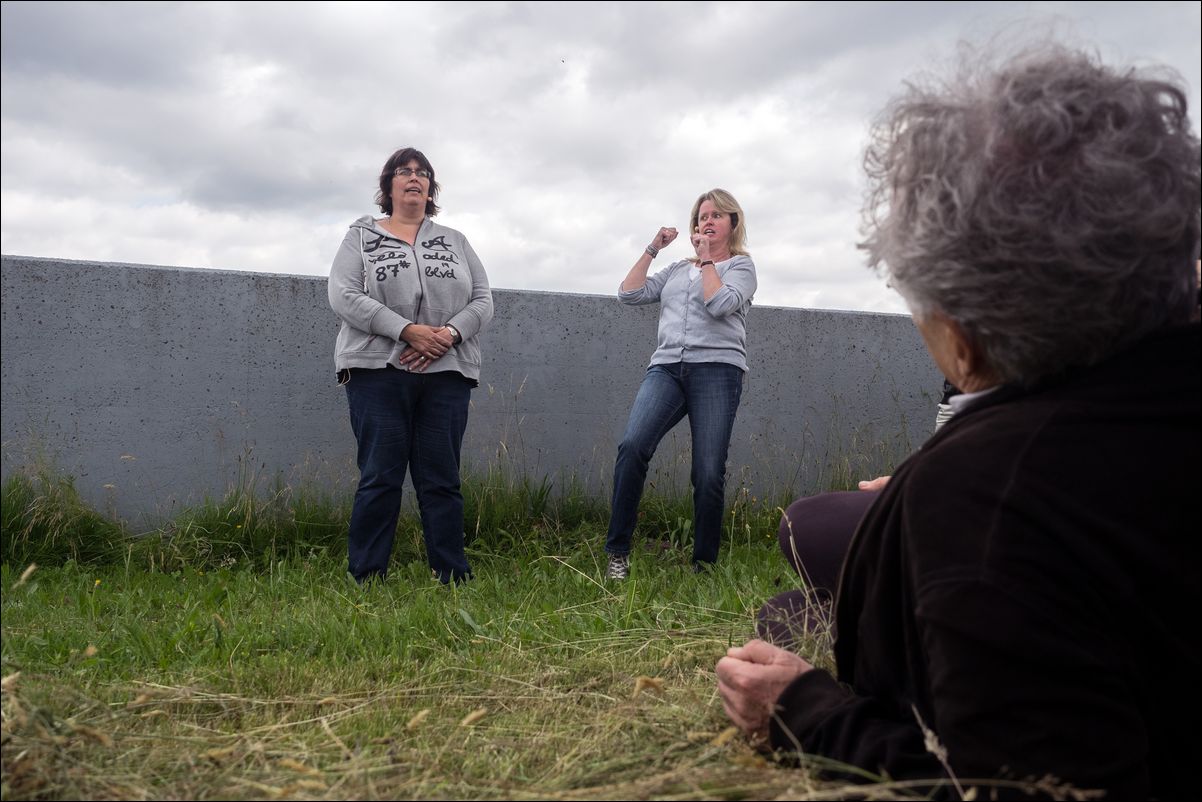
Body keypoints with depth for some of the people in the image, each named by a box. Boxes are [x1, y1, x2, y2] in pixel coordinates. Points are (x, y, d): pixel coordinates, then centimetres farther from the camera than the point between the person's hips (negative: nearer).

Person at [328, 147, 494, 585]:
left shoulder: (455, 242, 19)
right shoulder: (360, 236, 11)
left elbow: (482, 300, 10)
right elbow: (344, 296, -4)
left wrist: (449, 334, -11)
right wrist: (408, 330, -15)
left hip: (446, 373, 2)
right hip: (377, 371, -2)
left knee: (441, 479, 2)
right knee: (380, 478, -4)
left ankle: (454, 578, 7)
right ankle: (366, 579, 4)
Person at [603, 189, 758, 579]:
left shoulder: (741, 265, 13)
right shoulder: (676, 270, 26)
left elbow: (719, 304, -7)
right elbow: (629, 294, 16)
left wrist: (705, 259, 3)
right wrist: (652, 249, 16)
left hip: (716, 368, -3)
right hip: (666, 368, 3)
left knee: (708, 473, -9)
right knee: (632, 447, -22)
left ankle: (704, 563, 5)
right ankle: (618, 553, -17)